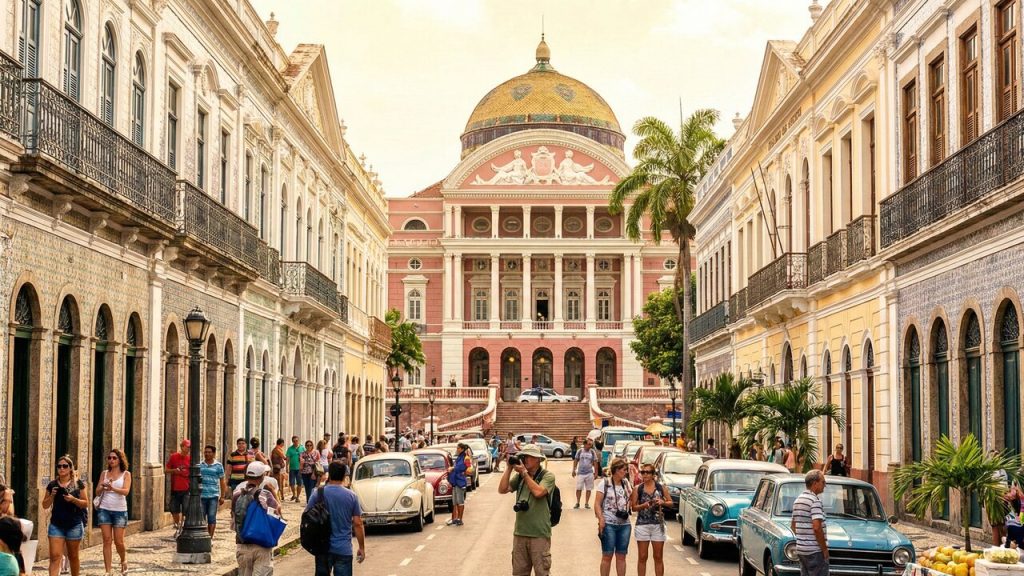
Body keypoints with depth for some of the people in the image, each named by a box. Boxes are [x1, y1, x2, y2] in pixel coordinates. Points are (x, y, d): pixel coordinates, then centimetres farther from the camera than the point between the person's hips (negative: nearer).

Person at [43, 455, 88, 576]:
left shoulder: (78, 484, -1)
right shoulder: (52, 485, 6)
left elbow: (85, 504, -1)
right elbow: (45, 506, 10)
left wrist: (73, 499, -18)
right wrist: (52, 495, -8)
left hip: (74, 525, -1)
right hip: (56, 525, 1)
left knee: (73, 556, 12)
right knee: (55, 556, -9)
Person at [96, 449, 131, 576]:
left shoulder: (126, 474, 1)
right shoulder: (104, 473, 9)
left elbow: (126, 491, -14)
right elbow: (97, 493, 6)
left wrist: (113, 488, -31)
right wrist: (102, 487, -16)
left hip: (120, 510, -2)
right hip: (104, 509, 2)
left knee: (119, 541, -2)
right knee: (107, 540, -2)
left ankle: (124, 560, 28)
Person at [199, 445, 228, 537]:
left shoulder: (218, 466, 4)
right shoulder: (200, 465, 8)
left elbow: (222, 482, 7)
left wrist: (222, 496, 3)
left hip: (213, 495, -2)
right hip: (201, 495, 2)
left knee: (212, 517, -3)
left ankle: (210, 538, 3)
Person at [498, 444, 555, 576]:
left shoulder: (547, 476, -6)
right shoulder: (519, 476, 8)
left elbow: (538, 492, -21)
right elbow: (502, 490, 2)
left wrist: (525, 473, -12)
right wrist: (509, 469, -4)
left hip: (539, 534, -5)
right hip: (519, 533, 5)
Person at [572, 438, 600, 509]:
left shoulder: (592, 452, 0)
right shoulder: (580, 452, 0)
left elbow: (595, 462, 3)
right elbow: (576, 460, 9)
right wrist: (574, 470, 6)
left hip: (589, 473, 0)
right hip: (580, 473, 0)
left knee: (588, 489, 3)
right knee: (578, 488, 0)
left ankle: (586, 503, 13)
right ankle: (577, 503, 10)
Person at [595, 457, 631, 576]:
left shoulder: (626, 484, 11)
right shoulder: (604, 484, -4)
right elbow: (597, 504, -8)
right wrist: (601, 519, -20)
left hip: (624, 524, 4)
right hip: (609, 524, -4)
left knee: (621, 556, 7)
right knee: (607, 556, -1)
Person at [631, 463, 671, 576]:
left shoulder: (661, 487, 3)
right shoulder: (638, 489, 3)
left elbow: (671, 503, 8)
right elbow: (633, 507, 2)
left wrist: (662, 502, -12)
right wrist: (644, 505, -16)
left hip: (658, 524, 0)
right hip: (642, 524, 0)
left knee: (658, 557, 6)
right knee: (642, 557, 3)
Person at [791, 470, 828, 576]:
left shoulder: (798, 500, 15)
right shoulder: (815, 501, -13)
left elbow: (793, 526, 22)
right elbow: (816, 527, -22)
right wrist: (825, 549, -15)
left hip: (801, 549, 9)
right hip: (815, 551, -9)